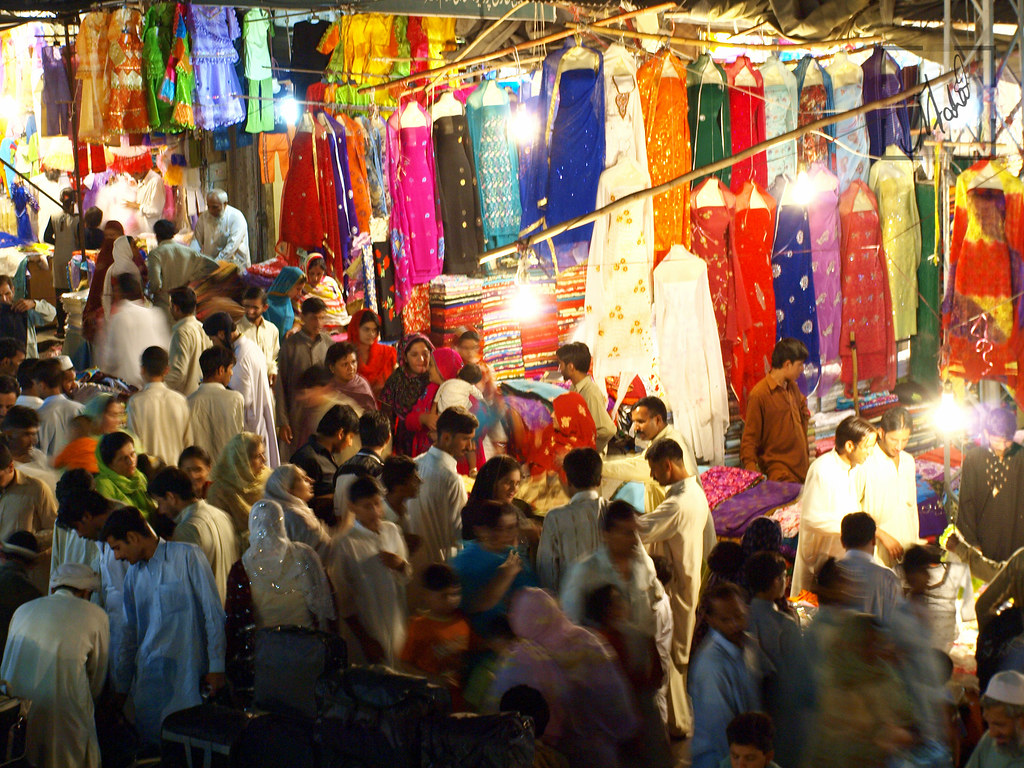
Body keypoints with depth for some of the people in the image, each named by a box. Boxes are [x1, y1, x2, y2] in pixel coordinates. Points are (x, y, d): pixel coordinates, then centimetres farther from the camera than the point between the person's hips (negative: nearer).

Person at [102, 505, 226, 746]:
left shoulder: (187, 557, -4)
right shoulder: (133, 574, 15)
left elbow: (213, 614, -5)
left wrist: (216, 666, -9)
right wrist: (120, 687, 20)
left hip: (185, 672, -5)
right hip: (147, 676, 5)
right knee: (150, 743, 0)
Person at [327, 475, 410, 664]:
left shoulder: (392, 531, 5)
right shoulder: (345, 544, -13)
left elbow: (407, 577, 16)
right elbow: (343, 599, -9)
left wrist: (400, 565, -7)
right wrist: (365, 640, -10)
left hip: (398, 627, 5)